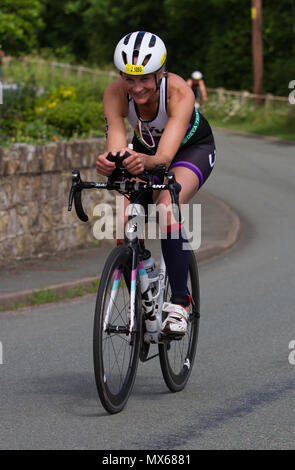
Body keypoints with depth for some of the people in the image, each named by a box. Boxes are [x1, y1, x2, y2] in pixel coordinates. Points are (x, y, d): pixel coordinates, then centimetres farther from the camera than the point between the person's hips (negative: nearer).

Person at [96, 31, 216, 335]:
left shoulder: (179, 92, -38)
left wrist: (146, 162, -71)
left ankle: (179, 303, -22)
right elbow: (116, 148, -38)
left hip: (192, 148, -3)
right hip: (146, 148, 4)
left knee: (167, 208, -32)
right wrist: (107, 164, -62)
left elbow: (166, 155, -48)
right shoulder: (115, 94, -29)